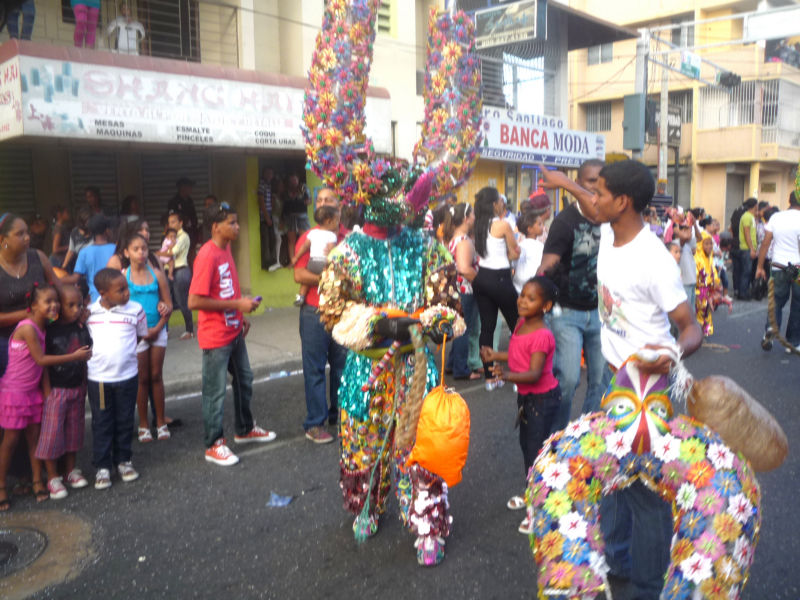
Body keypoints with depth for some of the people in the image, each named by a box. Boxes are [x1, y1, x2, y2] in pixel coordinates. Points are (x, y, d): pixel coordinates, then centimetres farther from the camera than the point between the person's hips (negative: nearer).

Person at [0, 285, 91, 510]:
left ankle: (38, 481, 19)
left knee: (34, 436, 10)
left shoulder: (43, 327, 4)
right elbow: (40, 360, -20)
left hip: (33, 390, 7)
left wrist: (46, 389, 7)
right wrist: (74, 356, -16)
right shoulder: (27, 327, -21)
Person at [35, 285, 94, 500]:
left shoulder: (82, 328, 2)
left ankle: (71, 470, 28)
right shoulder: (51, 330, -12)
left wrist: (84, 385, 11)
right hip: (56, 388, -5)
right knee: (52, 431, -1)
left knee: (74, 429, 14)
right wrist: (46, 388, -14)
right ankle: (53, 478, 11)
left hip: (77, 388, 5)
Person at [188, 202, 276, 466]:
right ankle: (214, 445, 19)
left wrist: (240, 315, 11)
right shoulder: (207, 256, -21)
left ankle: (245, 429, 40)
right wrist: (236, 304, -22)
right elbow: (194, 302, -25)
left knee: (244, 380, 21)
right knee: (215, 391, 4)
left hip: (234, 332, 9)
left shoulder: (226, 249, 7)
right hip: (216, 338, -9)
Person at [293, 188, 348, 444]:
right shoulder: (309, 237, 1)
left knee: (343, 366, 10)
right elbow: (299, 274, -8)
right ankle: (315, 424, 10)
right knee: (314, 369, 1)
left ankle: (339, 414, 26)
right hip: (315, 312, -2)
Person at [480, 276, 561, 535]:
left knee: (536, 449, -1)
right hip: (525, 396, 9)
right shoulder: (522, 324, 0)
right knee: (526, 444, 22)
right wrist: (495, 355, 13)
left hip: (543, 398, -9)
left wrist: (508, 375, -50)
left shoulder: (542, 336, -27)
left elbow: (534, 373, -35)